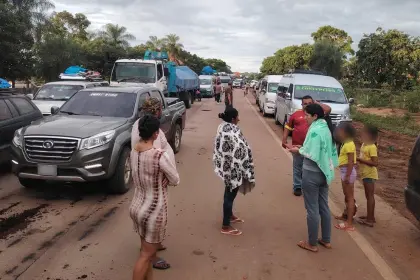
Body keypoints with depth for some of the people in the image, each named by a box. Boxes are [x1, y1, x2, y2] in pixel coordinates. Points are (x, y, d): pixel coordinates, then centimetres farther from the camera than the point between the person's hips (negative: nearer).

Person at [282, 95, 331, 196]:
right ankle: (297, 187, 21)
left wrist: (316, 103, -1)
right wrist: (284, 140, 3)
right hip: (298, 146, 0)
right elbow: (288, 127, 9)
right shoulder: (296, 114, 3)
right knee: (298, 168, 9)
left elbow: (328, 109, -8)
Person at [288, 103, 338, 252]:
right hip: (324, 172, 9)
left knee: (312, 209, 3)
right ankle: (326, 240, 30)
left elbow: (312, 155, -24)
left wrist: (299, 151, -9)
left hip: (312, 174, -9)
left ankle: (312, 244, 16)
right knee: (324, 207, 17)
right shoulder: (326, 128, 8)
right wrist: (302, 147, 11)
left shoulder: (315, 130, -20)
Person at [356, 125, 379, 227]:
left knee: (370, 196, -3)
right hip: (365, 174, 9)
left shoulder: (372, 147, -19)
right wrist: (359, 159, 2)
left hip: (370, 175, -9)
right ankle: (370, 216, 28)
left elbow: (375, 163, -24)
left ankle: (370, 220, 3)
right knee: (368, 196, 17)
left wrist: (361, 160, -22)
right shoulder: (364, 145, 8)